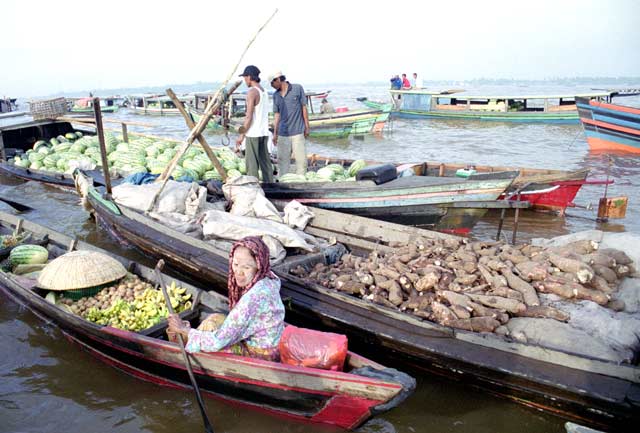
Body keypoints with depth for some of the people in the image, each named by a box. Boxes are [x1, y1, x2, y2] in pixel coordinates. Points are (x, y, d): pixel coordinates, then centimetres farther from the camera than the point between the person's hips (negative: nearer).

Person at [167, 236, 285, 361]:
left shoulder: (254, 297, -33)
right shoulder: (267, 280, -6)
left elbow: (219, 340, -27)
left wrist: (184, 329, -15)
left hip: (260, 357, -8)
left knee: (211, 324, -5)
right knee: (216, 319, 9)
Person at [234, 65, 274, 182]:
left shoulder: (252, 92, -12)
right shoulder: (264, 91, 13)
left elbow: (249, 116, -16)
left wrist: (241, 135, -11)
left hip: (253, 133, -8)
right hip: (264, 132, 8)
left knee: (251, 164, -3)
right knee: (265, 162, 10)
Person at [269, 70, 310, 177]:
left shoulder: (297, 88, -1)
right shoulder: (276, 95, 10)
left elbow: (304, 107, 1)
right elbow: (276, 114, 13)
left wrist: (307, 127, -2)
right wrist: (275, 133, 11)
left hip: (298, 131, -3)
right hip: (282, 133, 4)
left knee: (301, 159, -3)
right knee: (282, 160, 5)